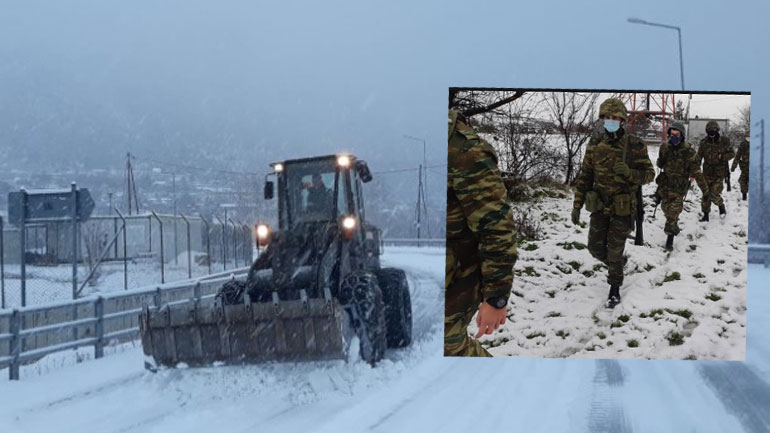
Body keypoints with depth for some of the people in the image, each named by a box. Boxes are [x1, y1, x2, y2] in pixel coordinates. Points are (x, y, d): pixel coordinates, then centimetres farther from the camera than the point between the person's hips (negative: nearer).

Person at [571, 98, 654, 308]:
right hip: (600, 205, 4)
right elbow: (585, 175, 5)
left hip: (622, 207, -4)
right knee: (596, 247, 8)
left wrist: (629, 173, -27)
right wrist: (577, 205, 3)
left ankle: (615, 289, 21)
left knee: (615, 250, 3)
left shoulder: (635, 146, -11)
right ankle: (614, 265, 39)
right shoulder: (595, 143, 0)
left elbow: (649, 173, -6)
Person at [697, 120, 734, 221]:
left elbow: (732, 153, 2)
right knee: (706, 194, 6)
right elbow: (698, 157, 2)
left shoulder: (724, 141, -7)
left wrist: (722, 157, -18)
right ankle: (705, 215, 20)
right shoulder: (704, 142, -2)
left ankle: (722, 206, 20)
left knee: (714, 195, -10)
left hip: (719, 174, -3)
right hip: (707, 173, 3)